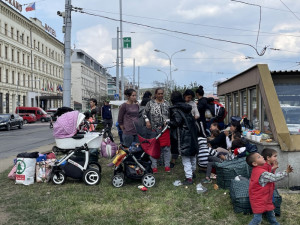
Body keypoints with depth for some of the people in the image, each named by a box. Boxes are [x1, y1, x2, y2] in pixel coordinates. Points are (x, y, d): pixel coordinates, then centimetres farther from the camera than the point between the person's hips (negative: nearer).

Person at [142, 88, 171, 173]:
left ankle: (167, 166, 12)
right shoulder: (150, 103, 2)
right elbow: (144, 113, 7)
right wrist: (147, 121, -8)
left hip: (165, 129, 1)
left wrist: (167, 121, -7)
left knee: (166, 147, 2)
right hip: (153, 129, -1)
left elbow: (171, 115, 11)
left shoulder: (167, 104, 8)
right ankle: (154, 166, 12)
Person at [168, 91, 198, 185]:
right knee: (192, 154, 21)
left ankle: (189, 178, -4)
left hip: (183, 136, -8)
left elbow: (177, 121, -20)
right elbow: (192, 119, 9)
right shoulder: (187, 108, 12)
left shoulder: (175, 109, -10)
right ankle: (192, 172, 37)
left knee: (185, 158, -4)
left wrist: (169, 123, -4)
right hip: (192, 134, 8)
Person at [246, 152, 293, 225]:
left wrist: (272, 169, 5)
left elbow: (268, 175, 18)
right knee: (257, 218, -3)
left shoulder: (257, 170, 3)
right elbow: (274, 178, -27)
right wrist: (286, 172, -18)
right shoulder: (262, 173, -29)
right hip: (259, 200, -10)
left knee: (270, 214, 24)